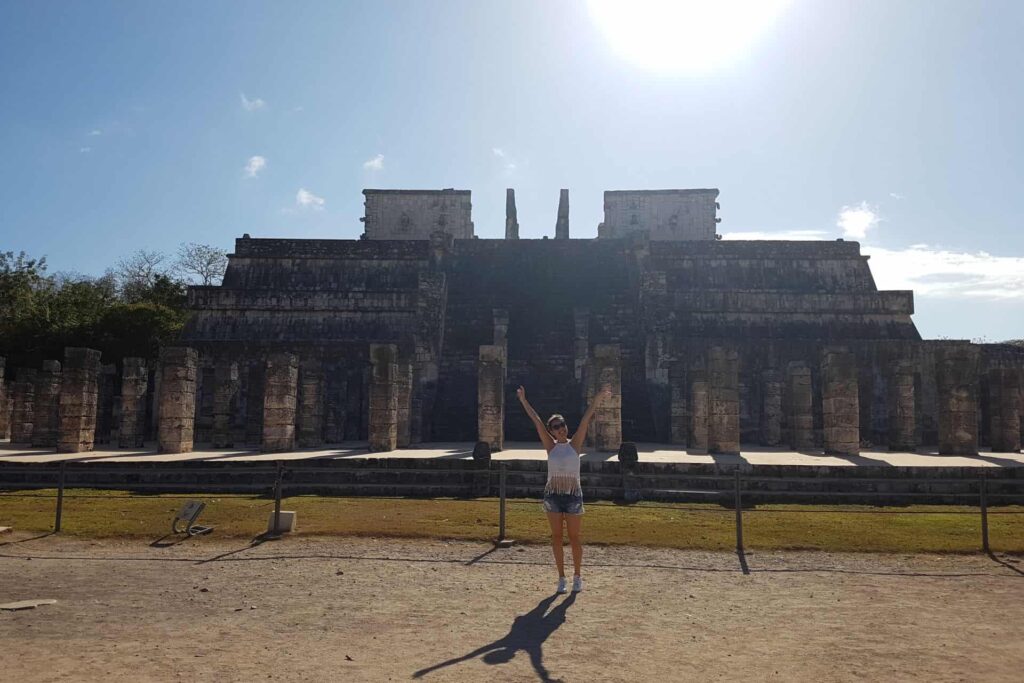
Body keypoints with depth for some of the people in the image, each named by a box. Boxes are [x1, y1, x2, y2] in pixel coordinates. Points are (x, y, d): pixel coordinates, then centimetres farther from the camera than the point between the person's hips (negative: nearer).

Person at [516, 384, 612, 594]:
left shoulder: (575, 444, 1)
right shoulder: (551, 446, 3)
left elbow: (585, 419, -9)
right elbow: (536, 421, -1)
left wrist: (597, 400, -15)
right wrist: (523, 400, -2)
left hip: (573, 494, -1)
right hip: (552, 495, 2)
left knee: (574, 537, 5)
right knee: (556, 537, 6)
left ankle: (577, 577, 21)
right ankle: (561, 578, 17)